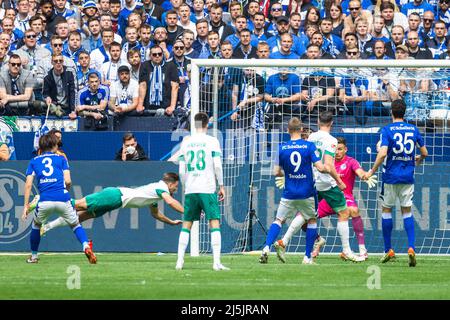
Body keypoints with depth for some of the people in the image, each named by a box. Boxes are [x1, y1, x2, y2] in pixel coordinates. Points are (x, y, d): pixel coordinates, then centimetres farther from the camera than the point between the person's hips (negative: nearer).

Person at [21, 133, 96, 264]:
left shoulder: (34, 161, 19)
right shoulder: (61, 159, 16)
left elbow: (28, 184, 9)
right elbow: (68, 181, 4)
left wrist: (26, 206, 8)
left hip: (44, 201, 1)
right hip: (62, 199, -1)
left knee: (36, 225, 27)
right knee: (75, 224, 15)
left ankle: (34, 256, 30)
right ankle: (86, 246, -12)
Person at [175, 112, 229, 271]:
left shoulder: (186, 142, 8)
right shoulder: (212, 141, -1)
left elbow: (181, 170, 7)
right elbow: (217, 165, -7)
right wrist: (221, 186, 2)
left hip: (190, 190, 3)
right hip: (208, 189, -3)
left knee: (186, 225, 11)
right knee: (214, 223, -3)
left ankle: (179, 261, 5)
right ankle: (216, 262, -14)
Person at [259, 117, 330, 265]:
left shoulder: (282, 148, -2)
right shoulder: (309, 146, -8)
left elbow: (277, 172, 2)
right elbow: (320, 167, -13)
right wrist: (328, 169, 9)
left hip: (289, 194, 1)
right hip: (307, 194, -1)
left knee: (279, 220, 9)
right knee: (312, 220, 16)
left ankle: (266, 248, -12)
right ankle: (307, 257, 12)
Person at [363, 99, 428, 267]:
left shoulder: (387, 130, -8)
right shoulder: (413, 129, 4)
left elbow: (383, 153, -20)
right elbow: (424, 153, 10)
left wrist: (372, 171, -10)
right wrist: (417, 160, 32)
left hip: (391, 177, -3)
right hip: (408, 177, 3)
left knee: (386, 210, 10)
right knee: (407, 211, 9)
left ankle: (388, 250, 12)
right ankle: (411, 248, -9)